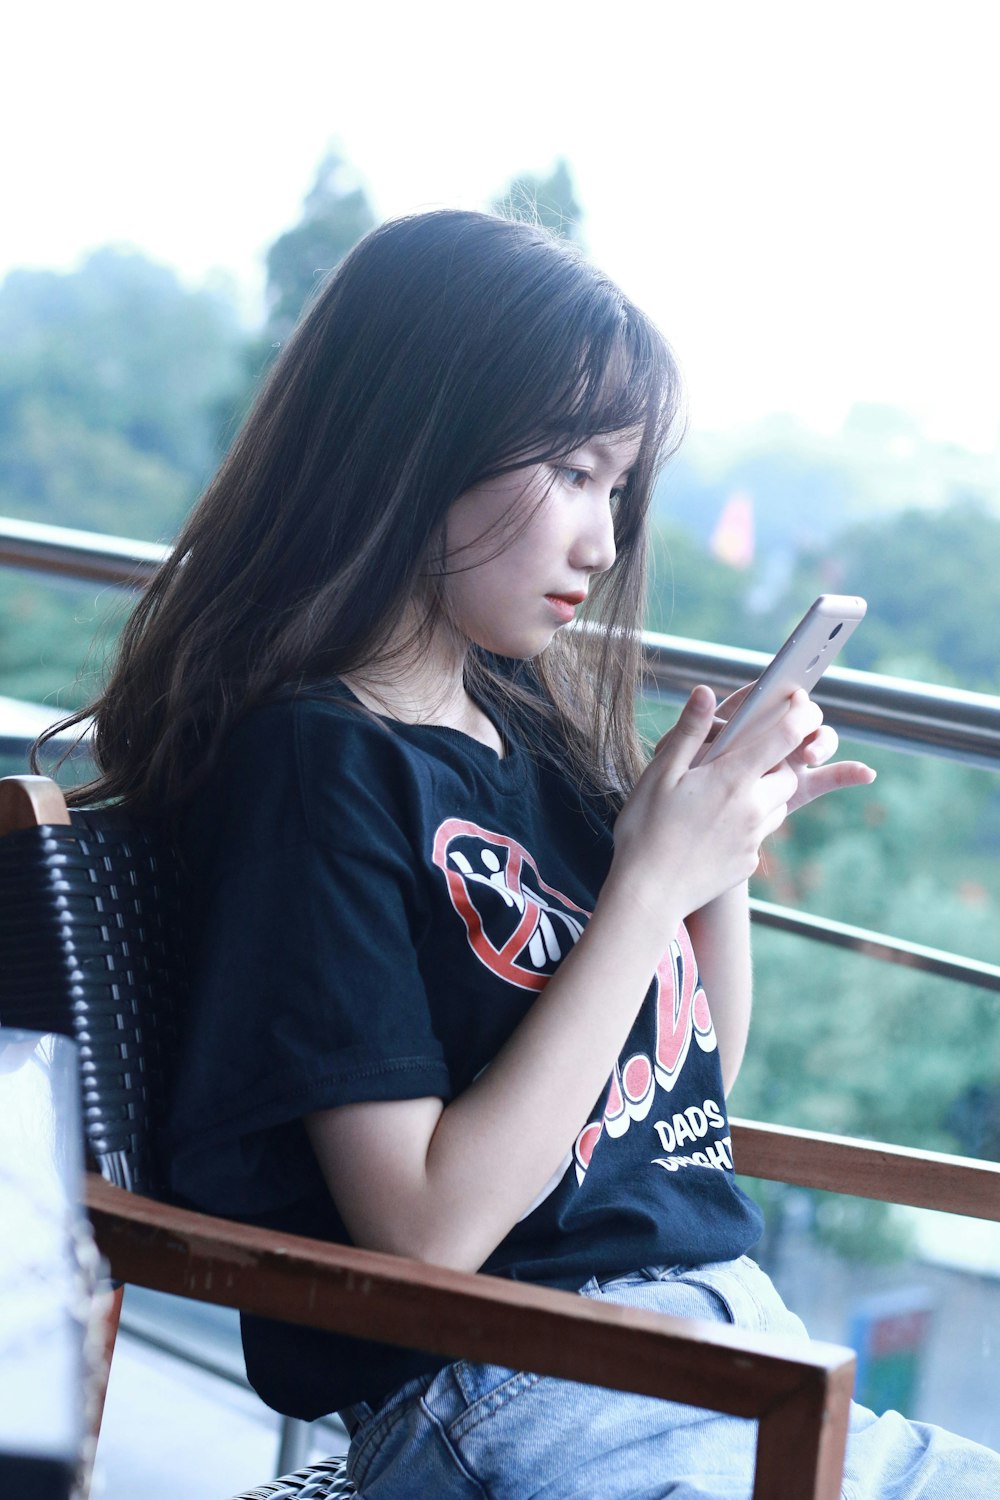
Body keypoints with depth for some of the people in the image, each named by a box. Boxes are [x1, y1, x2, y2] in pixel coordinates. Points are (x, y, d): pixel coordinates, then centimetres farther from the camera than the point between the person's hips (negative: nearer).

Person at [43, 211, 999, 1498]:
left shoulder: (528, 713, 9)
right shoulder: (323, 760, -13)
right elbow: (427, 1226, -18)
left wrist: (731, 847, 2)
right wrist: (650, 885, -16)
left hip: (734, 1336, 8)